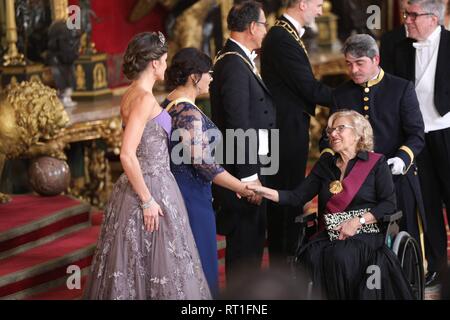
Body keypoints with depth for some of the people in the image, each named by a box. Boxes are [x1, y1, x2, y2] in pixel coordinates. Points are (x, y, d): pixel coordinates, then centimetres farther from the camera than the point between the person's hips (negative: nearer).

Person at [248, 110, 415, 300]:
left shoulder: (375, 163, 6)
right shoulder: (325, 165, 18)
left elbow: (389, 204, -2)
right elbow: (297, 197, 11)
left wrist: (358, 221, -14)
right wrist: (264, 192, -4)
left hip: (365, 233, -3)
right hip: (330, 234, 3)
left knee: (340, 256, -35)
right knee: (310, 257, -30)